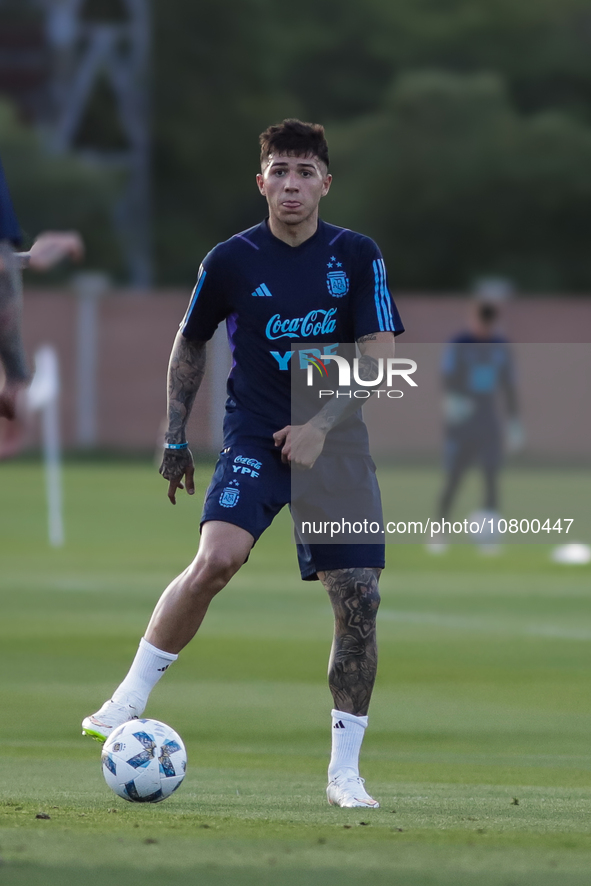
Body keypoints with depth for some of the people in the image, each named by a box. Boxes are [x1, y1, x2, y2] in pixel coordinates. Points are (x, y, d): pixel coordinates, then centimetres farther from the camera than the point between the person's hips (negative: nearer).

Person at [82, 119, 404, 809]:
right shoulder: (231, 261, -2)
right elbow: (190, 343, 13)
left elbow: (379, 358, -3)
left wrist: (321, 426, -15)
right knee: (216, 558, -28)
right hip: (254, 440, -2)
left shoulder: (357, 257, -1)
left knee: (358, 601, -5)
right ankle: (130, 699, -15)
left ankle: (345, 771, 7)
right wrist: (174, 438, 13)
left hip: (336, 444, 2)